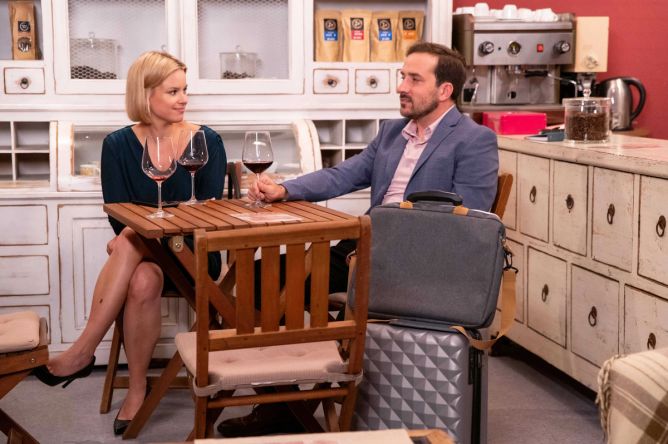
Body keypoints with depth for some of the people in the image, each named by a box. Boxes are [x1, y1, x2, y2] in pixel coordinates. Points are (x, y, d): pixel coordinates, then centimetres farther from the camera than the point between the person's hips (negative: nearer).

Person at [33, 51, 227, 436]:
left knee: (130, 243, -33)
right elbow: (119, 217, -1)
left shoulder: (207, 141, 0)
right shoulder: (119, 145, 3)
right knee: (143, 281, -34)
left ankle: (83, 352, -25)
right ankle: (138, 388, -25)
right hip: (139, 252, 2)